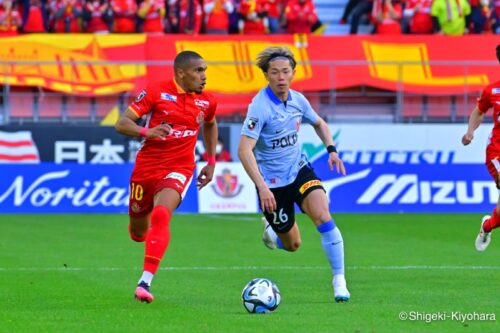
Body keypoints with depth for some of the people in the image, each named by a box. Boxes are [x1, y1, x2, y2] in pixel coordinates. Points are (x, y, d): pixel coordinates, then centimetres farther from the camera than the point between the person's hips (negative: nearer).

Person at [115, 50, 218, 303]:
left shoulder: (206, 102, 3)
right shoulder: (156, 92, -9)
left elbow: (210, 125, 27)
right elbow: (122, 123, -11)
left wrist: (211, 162, 21)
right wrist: (146, 132, -30)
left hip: (178, 170, 0)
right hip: (146, 166, 0)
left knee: (161, 216, -28)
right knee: (138, 232, 11)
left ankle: (145, 282, -32)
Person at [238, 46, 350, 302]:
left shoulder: (298, 100, -3)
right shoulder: (260, 107, -22)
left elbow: (319, 123, 19)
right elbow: (244, 150, -29)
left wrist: (331, 150, 2)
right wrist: (262, 187, -38)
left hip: (299, 170, 4)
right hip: (273, 183, -4)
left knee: (322, 215, -23)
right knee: (292, 245, 7)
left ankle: (339, 280, -14)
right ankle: (271, 228, 44)